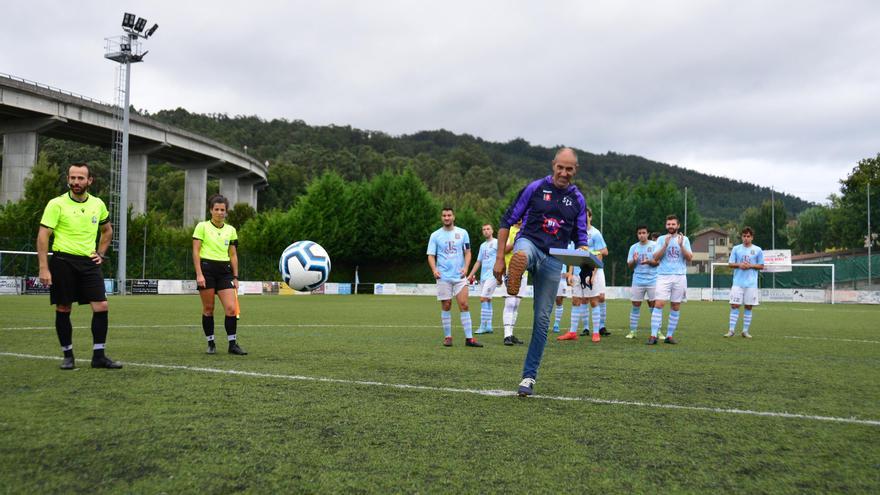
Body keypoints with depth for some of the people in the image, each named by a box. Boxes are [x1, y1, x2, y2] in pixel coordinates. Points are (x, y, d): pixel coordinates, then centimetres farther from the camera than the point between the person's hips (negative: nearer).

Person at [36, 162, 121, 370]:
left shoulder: (98, 204, 7)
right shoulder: (57, 204, -6)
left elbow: (107, 230, 24)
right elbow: (43, 235, -10)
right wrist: (43, 268, -16)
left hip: (89, 262, 3)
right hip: (63, 261, -3)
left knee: (101, 306, -5)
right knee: (63, 310, 2)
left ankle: (99, 356, 4)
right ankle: (68, 355, 16)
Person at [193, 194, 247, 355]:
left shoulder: (231, 230, 11)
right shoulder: (202, 226, 0)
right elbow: (196, 251, -4)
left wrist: (235, 277, 10)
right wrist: (199, 274, -12)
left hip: (225, 271, 3)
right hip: (207, 268, -3)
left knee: (231, 308, -7)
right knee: (208, 309, 2)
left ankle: (232, 344, 1)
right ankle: (211, 343, 15)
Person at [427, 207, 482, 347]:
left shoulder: (462, 233, 7)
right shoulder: (435, 235, 4)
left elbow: (467, 252, 10)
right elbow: (431, 255, 3)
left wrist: (466, 267, -7)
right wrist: (434, 269, -15)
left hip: (460, 276, 1)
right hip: (443, 277, -1)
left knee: (464, 305, -5)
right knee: (446, 306, 2)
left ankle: (469, 338, -3)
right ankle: (447, 337, 11)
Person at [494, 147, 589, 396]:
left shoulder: (578, 200, 9)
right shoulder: (535, 188, 0)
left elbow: (580, 238, 13)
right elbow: (507, 221, 2)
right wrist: (500, 258, -2)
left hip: (553, 260, 1)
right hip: (530, 243, -1)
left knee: (542, 320, 2)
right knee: (521, 255, -43)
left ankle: (529, 377, 10)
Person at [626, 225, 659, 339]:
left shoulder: (654, 245, 2)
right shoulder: (633, 247, 9)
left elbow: (659, 262, -2)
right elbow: (630, 265, 8)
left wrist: (649, 261, -19)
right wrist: (634, 261, -13)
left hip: (652, 281, -2)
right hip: (637, 281, 2)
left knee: (653, 304, -1)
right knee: (636, 305, 2)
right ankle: (632, 331, 6)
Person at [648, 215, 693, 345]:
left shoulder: (684, 239, 10)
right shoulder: (661, 239, 8)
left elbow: (689, 258, 1)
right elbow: (656, 257, -2)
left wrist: (681, 245, -13)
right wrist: (666, 245, -14)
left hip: (680, 277, 2)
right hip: (663, 276, -1)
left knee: (676, 307, 3)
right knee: (658, 305, -11)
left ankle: (669, 335, 11)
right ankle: (653, 336, -12)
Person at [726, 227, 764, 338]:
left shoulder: (758, 250, 5)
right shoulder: (736, 249, 6)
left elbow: (761, 266, 7)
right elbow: (730, 264, 8)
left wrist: (750, 266, -9)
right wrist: (739, 265, -11)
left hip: (751, 283, 0)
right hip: (738, 282, 0)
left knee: (749, 307, 3)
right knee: (735, 305, -5)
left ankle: (745, 331, 10)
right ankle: (731, 330, -1)